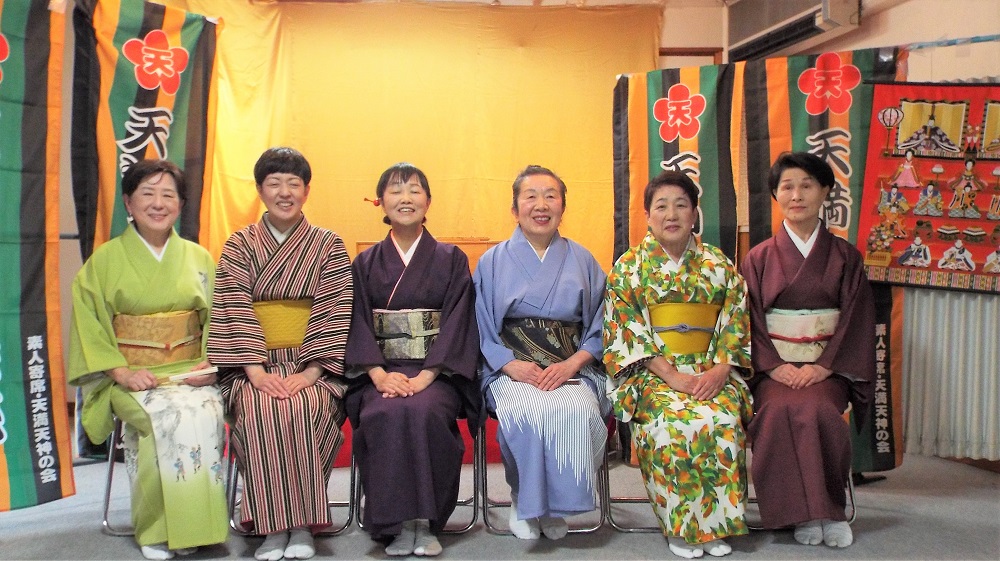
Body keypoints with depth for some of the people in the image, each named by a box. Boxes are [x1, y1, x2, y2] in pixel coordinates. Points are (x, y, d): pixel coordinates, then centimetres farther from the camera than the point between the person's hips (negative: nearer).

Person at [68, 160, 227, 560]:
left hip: (190, 373, 2)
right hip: (131, 376, -1)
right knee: (167, 417, -33)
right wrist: (122, 372, -13)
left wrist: (211, 365, -9)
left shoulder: (199, 258, 13)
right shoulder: (105, 260, 7)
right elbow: (89, 324, 1)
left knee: (205, 412, -31)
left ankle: (197, 525, -18)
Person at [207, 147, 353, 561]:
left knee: (303, 408, -32)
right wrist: (256, 370, -15)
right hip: (255, 366, 1)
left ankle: (302, 526, -20)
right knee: (259, 411, -31)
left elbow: (336, 314, -2)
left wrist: (310, 373, -15)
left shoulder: (328, 246, 8)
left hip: (310, 366, -1)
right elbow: (233, 312, -1)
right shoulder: (239, 246, 10)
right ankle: (272, 526, -23)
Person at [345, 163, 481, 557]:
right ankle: (398, 524, -21)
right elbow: (358, 324, 5)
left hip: (438, 373, -1)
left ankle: (425, 523, -22)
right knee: (382, 416, -32)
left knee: (423, 411, -34)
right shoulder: (366, 264, 15)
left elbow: (457, 322, -1)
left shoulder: (451, 260, 10)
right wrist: (378, 374, -14)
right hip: (381, 372, 1)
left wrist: (425, 377, -15)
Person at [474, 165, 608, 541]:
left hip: (572, 367, 1)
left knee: (576, 411, -33)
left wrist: (572, 364, -9)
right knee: (530, 412, -35)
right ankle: (524, 501, -11)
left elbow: (600, 327, 9)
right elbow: (482, 329, 6)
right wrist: (512, 365, -12)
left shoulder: (582, 260, 14)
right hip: (511, 370, -1)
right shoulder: (493, 262, 11)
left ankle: (557, 503, -11)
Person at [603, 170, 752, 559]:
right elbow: (626, 333, -4)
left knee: (724, 417, -30)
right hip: (651, 373, -2)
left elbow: (736, 324, 6)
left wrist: (719, 370, -13)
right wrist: (673, 376, -15)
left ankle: (718, 522, -14)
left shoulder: (719, 265, 11)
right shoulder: (628, 267, 4)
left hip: (711, 370, 2)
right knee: (672, 420, -33)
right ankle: (680, 526, -16)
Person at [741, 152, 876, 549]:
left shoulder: (845, 257, 8)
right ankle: (802, 511, -18)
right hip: (774, 366, 1)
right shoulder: (759, 259, 9)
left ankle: (829, 507, -13)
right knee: (778, 411, -32)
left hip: (828, 365, 0)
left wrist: (823, 367, -13)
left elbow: (856, 319, 1)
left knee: (816, 410, -33)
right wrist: (774, 366, -13)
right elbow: (751, 321, 3)